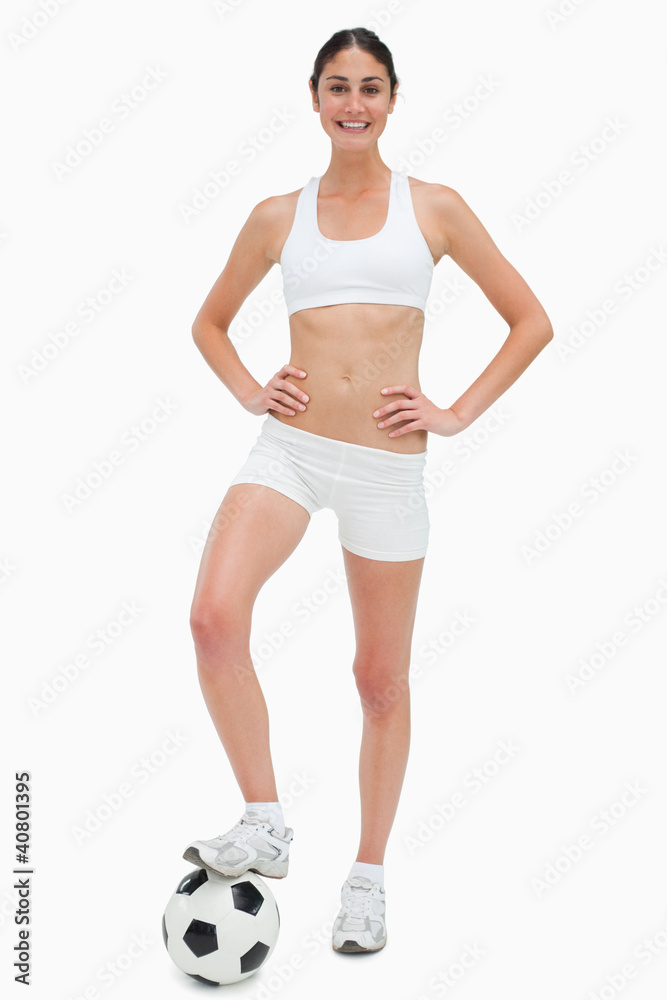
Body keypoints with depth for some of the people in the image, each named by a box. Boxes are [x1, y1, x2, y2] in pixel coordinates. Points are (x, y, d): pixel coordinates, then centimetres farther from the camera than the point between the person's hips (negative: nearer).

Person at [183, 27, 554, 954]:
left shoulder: (434, 207, 5)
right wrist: (249, 391, 5)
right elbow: (210, 322, 23)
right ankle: (266, 825, -7)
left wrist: (458, 413, 0)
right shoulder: (277, 216, 10)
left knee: (382, 680, 6)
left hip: (388, 462, -1)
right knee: (215, 616, -24)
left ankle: (368, 877, 24)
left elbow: (531, 322, 9)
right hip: (291, 447, 1)